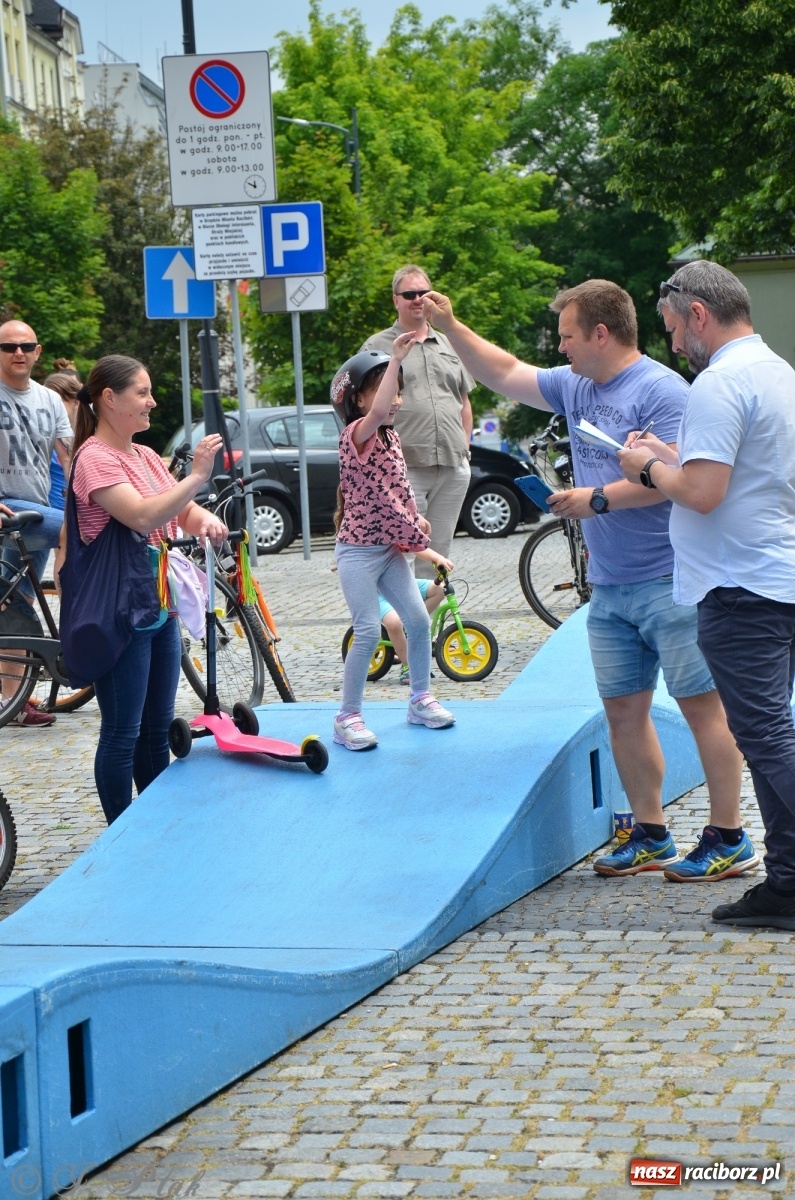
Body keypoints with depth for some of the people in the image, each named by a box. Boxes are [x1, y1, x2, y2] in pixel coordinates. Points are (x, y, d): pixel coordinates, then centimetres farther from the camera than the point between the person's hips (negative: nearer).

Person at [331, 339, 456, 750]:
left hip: (390, 548, 8)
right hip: (358, 551, -8)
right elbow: (378, 412, -39)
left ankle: (420, 699, 21)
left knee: (418, 619, 6)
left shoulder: (390, 437, 9)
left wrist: (414, 521, 3)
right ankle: (347, 717, -1)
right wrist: (395, 359, -41)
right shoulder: (356, 435, -16)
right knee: (368, 632, -10)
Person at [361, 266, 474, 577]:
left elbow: (464, 402, 24)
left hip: (453, 467, 5)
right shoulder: (377, 346, 4)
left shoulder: (449, 345, 19)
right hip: (405, 467, -5)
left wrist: (465, 447, 15)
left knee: (438, 551, 8)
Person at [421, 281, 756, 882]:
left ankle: (729, 838, 0)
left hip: (669, 583, -9)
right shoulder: (576, 387, 14)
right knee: (624, 709, 9)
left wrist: (597, 499, -16)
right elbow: (505, 373, 26)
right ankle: (650, 837, 18)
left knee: (702, 703, -4)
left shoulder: (661, 390, -13)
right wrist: (450, 326, 21)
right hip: (609, 586, 9)